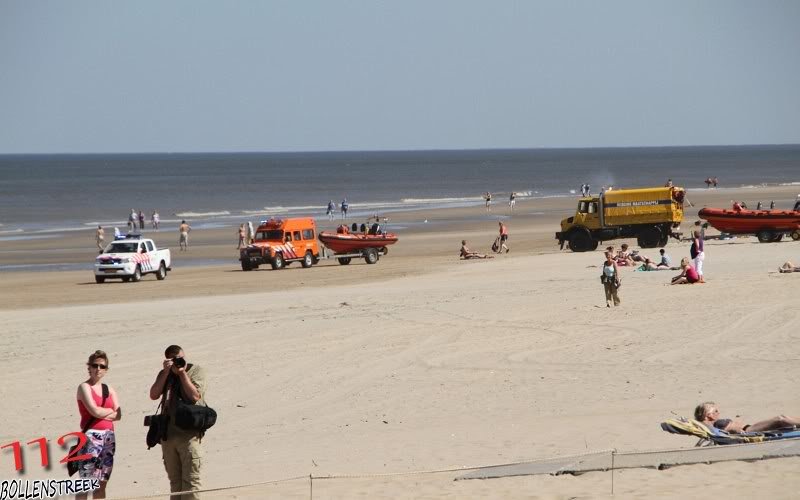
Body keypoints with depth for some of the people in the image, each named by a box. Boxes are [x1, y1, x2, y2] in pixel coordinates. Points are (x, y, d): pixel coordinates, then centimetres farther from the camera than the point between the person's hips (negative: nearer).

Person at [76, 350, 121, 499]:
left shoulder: (109, 390, 15)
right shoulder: (84, 387, -2)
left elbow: (118, 415, 4)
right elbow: (95, 411, -16)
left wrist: (102, 413, -9)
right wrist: (110, 411, 1)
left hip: (108, 437, 6)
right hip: (91, 436, -6)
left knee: (102, 483, 7)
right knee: (85, 483, -10)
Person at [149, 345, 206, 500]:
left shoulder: (196, 371, 1)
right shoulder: (165, 374, 14)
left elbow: (195, 396, -12)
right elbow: (154, 395, 0)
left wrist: (182, 372, -11)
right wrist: (166, 372, -6)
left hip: (189, 434, -5)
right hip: (167, 434, 5)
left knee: (190, 480, -9)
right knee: (175, 480, 11)